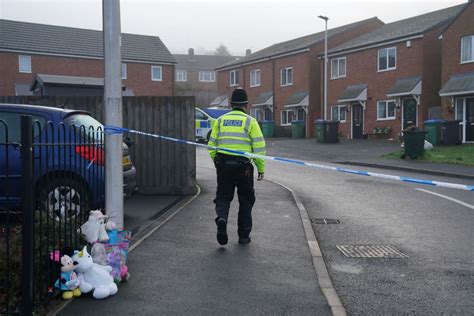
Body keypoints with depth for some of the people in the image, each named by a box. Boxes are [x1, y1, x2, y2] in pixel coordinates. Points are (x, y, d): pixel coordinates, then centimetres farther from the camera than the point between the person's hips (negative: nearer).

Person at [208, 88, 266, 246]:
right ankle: (244, 235, 15)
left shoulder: (220, 120, 8)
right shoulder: (250, 121, -1)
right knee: (246, 200, 12)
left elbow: (212, 145, 9)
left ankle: (222, 218, -18)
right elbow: (259, 146, -6)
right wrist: (261, 168, 1)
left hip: (223, 164, 2)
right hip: (243, 166, -2)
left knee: (223, 196, 12)